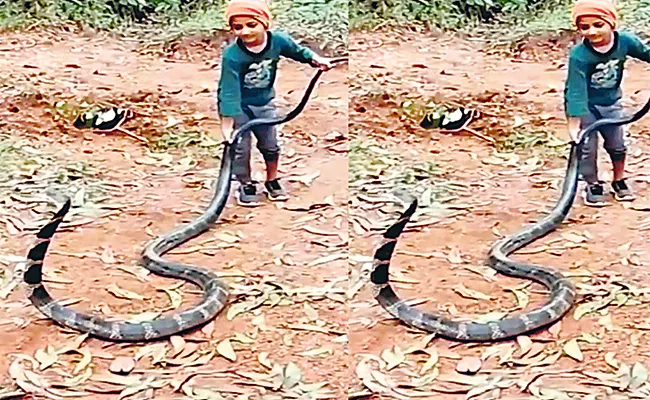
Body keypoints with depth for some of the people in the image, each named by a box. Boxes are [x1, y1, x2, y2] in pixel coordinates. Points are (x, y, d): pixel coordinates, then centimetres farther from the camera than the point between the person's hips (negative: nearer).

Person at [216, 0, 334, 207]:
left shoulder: (278, 41, -20)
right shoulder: (232, 55, -30)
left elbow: (298, 51, 3)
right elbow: (229, 91, -29)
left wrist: (316, 60, -11)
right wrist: (227, 123, -27)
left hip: (264, 102, 4)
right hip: (237, 105, -4)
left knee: (271, 144, 13)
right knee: (240, 147, 0)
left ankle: (272, 181, 34)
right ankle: (246, 185, 20)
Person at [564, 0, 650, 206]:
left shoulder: (625, 41, -20)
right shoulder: (579, 55, -31)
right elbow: (576, 91, -30)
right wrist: (574, 124, -31)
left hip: (610, 102, 4)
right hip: (584, 105, -4)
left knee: (618, 144, 13)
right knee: (587, 146, -1)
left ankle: (619, 181, 35)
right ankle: (593, 185, 19)